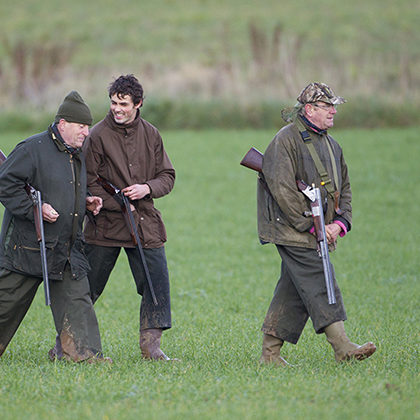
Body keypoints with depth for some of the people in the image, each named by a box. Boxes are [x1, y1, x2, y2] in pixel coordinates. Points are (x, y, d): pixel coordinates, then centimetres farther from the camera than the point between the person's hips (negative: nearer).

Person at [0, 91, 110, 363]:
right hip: (29, 245, -7)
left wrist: (86, 203, 11)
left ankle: (81, 351, -5)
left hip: (68, 248, 7)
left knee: (76, 299, -3)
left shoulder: (76, 155, 15)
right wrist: (35, 208, -21)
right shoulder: (33, 149, -12)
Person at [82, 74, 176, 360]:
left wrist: (147, 188, -10)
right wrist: (120, 205, -13)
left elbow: (168, 176, 11)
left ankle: (150, 344, 5)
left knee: (157, 282, -4)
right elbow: (89, 182, -5)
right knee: (87, 287, 2)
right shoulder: (99, 136, -6)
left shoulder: (150, 135, 7)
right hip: (106, 224, -3)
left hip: (145, 223, 3)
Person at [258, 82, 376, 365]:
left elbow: (344, 188, 20)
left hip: (318, 233, 8)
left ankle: (270, 352, 13)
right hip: (292, 231, -8)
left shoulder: (331, 145, 17)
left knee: (294, 292, 8)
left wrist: (340, 223, 1)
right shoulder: (286, 140, -10)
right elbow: (282, 188, -17)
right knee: (319, 285, -14)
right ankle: (342, 347, -20)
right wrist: (312, 225, -18)